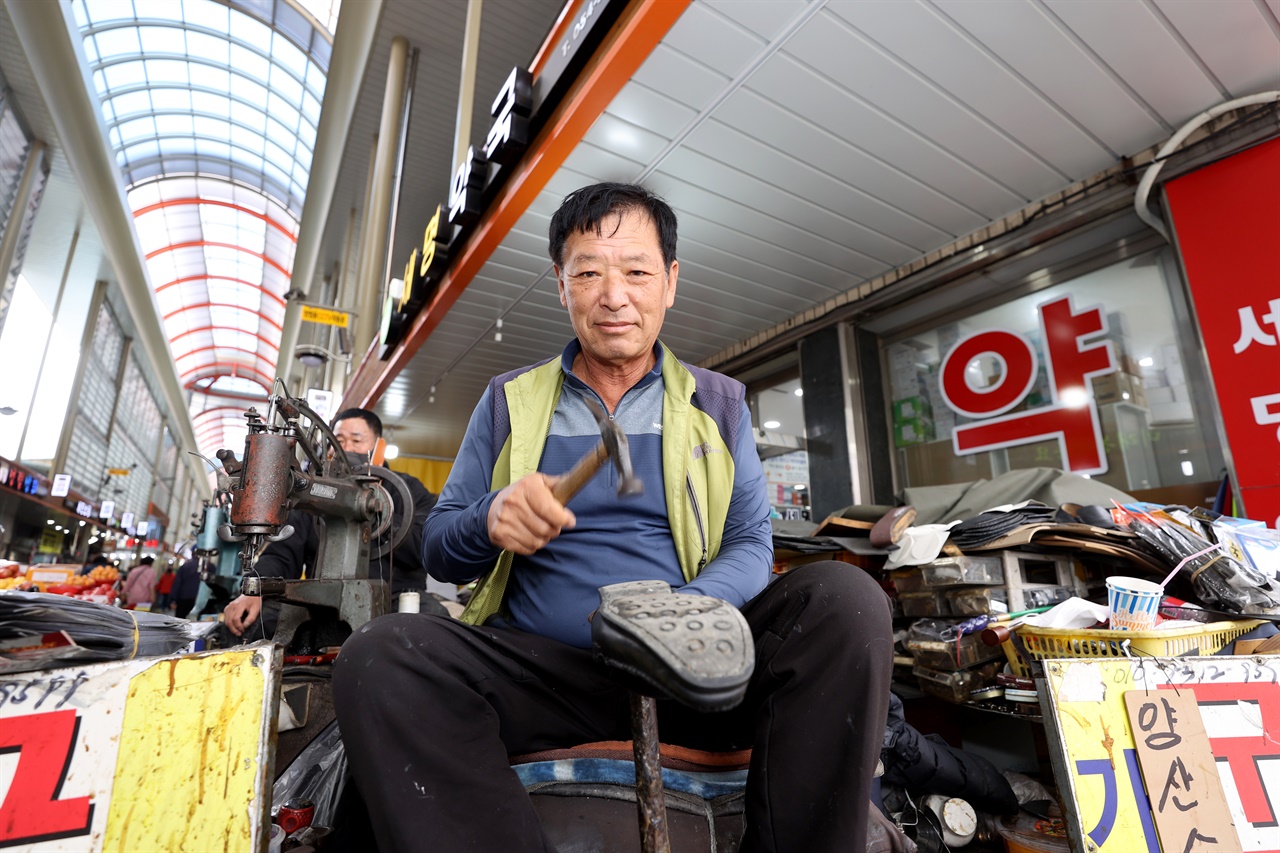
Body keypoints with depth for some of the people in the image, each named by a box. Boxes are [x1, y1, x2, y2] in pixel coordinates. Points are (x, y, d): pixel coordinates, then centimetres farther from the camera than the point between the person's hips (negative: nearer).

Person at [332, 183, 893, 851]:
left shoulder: (717, 403, 11)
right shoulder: (509, 401, 11)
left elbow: (751, 545, 5)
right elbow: (438, 551, 11)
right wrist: (492, 519, -14)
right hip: (542, 667, 1)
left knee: (846, 598, -24)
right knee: (377, 655, -26)